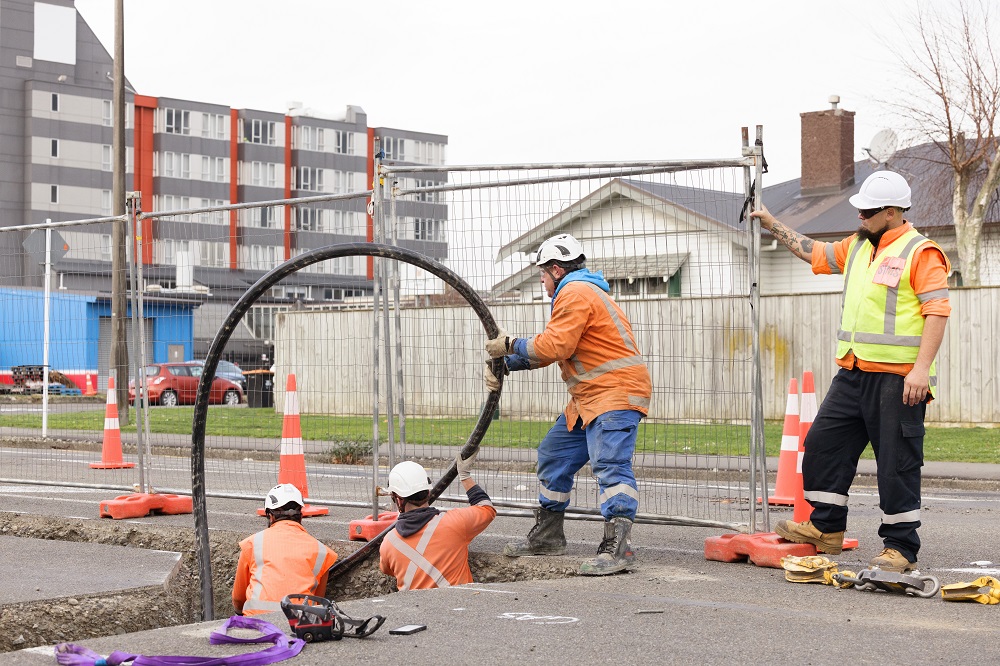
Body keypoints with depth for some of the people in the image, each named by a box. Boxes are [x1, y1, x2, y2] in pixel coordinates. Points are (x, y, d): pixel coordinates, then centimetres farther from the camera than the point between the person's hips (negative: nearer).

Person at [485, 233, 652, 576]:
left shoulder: (575, 293, -12)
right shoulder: (582, 291, 24)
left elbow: (554, 346, -21)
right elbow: (552, 349, 21)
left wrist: (510, 344, -7)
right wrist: (505, 364, 11)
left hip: (615, 393, -12)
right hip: (590, 399, 12)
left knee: (610, 464, -22)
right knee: (553, 455, 16)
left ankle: (618, 546, -31)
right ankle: (547, 535, 25)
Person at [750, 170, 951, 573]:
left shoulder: (920, 252, -9)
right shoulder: (857, 248, 16)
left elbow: (937, 312, -16)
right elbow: (815, 253, 33)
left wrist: (922, 368, -23)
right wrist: (774, 227, 31)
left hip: (897, 380, -8)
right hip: (853, 374, 8)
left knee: (897, 463, -2)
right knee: (823, 443, 8)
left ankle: (900, 548, 6)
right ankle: (825, 529, 21)